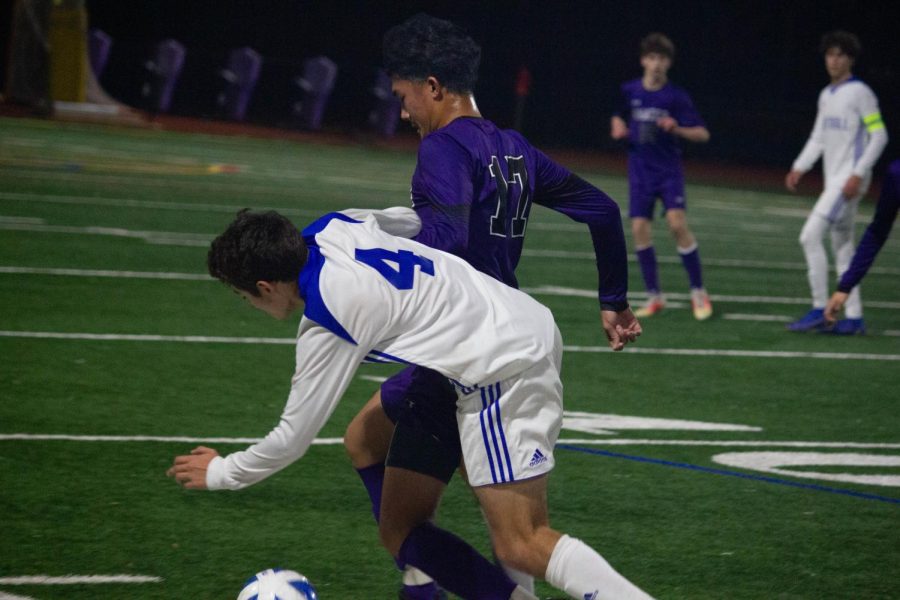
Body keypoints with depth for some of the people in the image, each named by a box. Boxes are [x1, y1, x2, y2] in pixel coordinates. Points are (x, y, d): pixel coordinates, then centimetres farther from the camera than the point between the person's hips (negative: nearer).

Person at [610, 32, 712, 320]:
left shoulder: (676, 96, -7)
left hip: (669, 170, -3)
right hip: (640, 170, 3)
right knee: (639, 228, -5)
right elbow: (618, 116, 23)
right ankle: (654, 296, 8)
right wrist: (618, 127, 0)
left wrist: (677, 129, -23)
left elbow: (703, 134, -6)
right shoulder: (629, 91, 2)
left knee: (678, 223, -18)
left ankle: (698, 293, -6)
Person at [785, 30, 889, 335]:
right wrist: (799, 168, 8)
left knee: (810, 235, -16)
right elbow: (818, 138, 21)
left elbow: (879, 136, -11)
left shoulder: (860, 93, -8)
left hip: (850, 179, -8)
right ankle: (854, 317, 12)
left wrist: (858, 175, -18)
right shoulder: (826, 96, 16)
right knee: (842, 248, 8)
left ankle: (819, 310, -13)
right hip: (833, 180, 8)